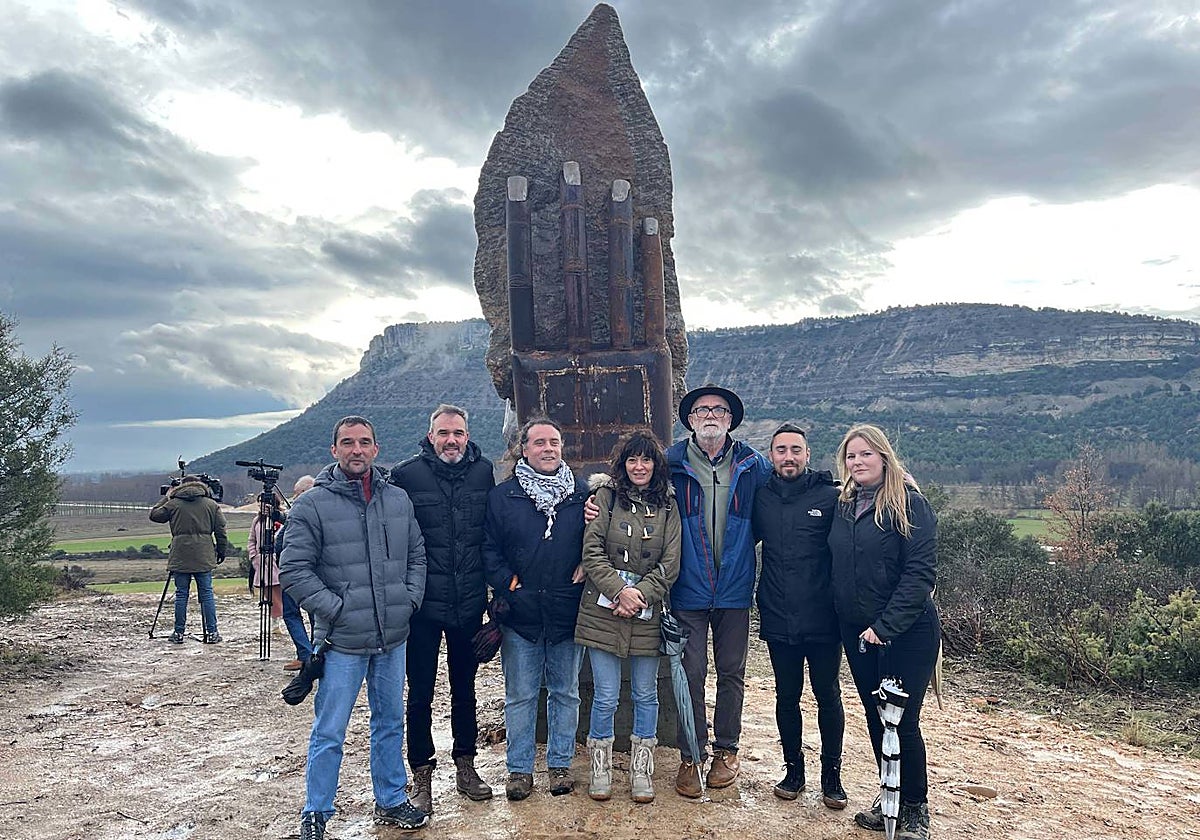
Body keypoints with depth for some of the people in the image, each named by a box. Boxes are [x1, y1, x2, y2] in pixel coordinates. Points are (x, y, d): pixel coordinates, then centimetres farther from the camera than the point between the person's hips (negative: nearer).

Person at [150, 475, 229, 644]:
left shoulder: (173, 504, 4)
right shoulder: (211, 504, 7)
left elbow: (153, 515, 16)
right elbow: (220, 530, 5)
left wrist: (166, 497, 24)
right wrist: (222, 551, 13)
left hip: (180, 557, 0)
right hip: (204, 557, 0)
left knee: (181, 594, 6)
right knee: (207, 594, 2)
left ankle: (178, 633, 10)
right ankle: (212, 632, 2)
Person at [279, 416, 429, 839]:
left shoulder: (399, 499, 6)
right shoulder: (312, 505, -8)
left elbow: (416, 555, 13)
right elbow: (293, 569, -10)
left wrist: (410, 599, 1)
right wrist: (336, 609, -14)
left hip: (393, 638, 5)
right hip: (343, 642, -4)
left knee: (390, 723, 17)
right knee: (329, 734, 5)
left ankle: (391, 802, 33)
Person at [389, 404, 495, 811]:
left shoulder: (483, 471, 1)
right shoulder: (406, 474, -8)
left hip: (469, 605, 3)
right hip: (423, 603, -2)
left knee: (464, 689, 18)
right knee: (421, 694, 9)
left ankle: (465, 766, 34)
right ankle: (421, 775, 26)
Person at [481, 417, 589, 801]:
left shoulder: (581, 495, 4)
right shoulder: (502, 496, 1)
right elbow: (489, 550, 1)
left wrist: (585, 570, -7)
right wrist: (507, 586, -9)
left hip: (567, 611, 1)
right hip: (520, 612, -1)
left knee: (565, 692, 13)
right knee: (519, 695, 8)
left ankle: (560, 763, 28)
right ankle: (519, 768, 22)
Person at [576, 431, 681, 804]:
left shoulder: (668, 507, 6)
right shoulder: (606, 497, 0)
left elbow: (670, 564, 0)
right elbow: (592, 552, -6)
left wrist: (640, 595, -12)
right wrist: (620, 591, -15)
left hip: (647, 615, 2)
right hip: (603, 611, -2)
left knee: (645, 695, 12)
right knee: (606, 696, 4)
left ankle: (641, 772, 27)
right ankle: (600, 769, 24)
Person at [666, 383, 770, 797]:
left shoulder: (752, 465, 1)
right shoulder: (672, 464, -3)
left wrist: (742, 546, 2)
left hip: (734, 589, 1)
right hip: (688, 589, -1)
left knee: (731, 673, 13)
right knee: (690, 674, 4)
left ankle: (726, 750, 30)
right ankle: (690, 756, 20)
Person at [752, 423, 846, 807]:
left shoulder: (830, 496, -5)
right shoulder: (761, 497, 2)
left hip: (823, 620, -2)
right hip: (778, 620, 2)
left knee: (828, 696, 11)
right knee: (786, 697, 14)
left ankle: (831, 774, 27)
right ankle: (793, 768, 31)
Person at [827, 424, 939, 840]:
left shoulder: (910, 505, -11)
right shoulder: (843, 505, 7)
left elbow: (920, 573, -18)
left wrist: (885, 625, -22)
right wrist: (856, 625, 7)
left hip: (907, 633, -6)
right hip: (857, 632, 6)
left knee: (902, 720, 0)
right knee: (875, 717, 13)